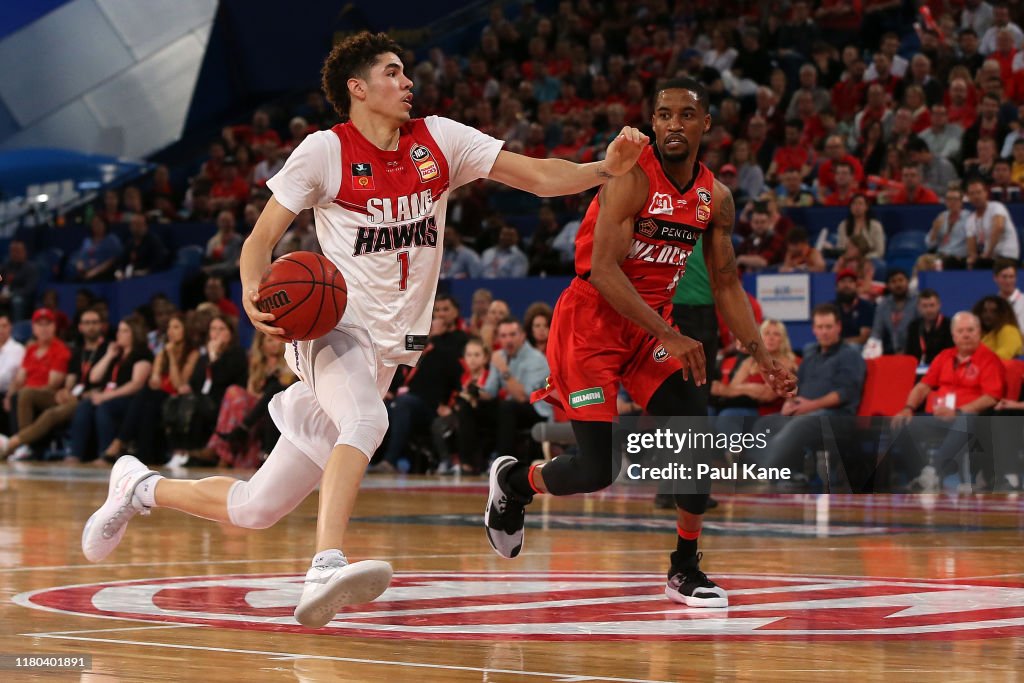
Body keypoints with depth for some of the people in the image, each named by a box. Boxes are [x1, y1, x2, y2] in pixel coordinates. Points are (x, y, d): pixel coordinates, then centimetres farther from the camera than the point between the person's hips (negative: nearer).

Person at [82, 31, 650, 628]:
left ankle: (140, 486, 28)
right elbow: (261, 238, -1)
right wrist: (253, 291, -22)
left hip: (389, 347, 5)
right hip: (335, 326, -4)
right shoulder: (324, 151, -4)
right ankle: (326, 571, -46)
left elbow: (539, 176, 1)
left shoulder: (439, 140, 6)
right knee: (367, 420, -39)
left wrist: (606, 169, -17)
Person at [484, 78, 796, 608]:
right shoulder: (632, 179, -19)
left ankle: (685, 570, 6)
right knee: (597, 468, -11)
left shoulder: (715, 199, 2)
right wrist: (670, 336, -31)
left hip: (652, 326, 7)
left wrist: (762, 356, 1)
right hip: (591, 324, -7)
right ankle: (513, 481, 20)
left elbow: (726, 284, 11)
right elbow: (603, 270, -26)